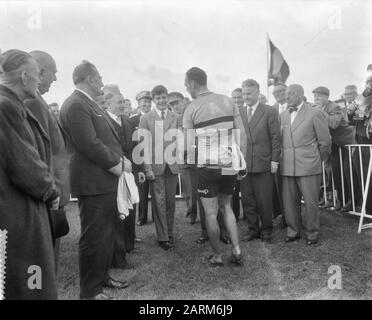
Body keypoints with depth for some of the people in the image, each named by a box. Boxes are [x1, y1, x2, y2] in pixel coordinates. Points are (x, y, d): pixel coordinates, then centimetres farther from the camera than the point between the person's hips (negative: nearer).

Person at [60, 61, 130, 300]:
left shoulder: (90, 104, 17)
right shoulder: (76, 105, -15)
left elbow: (108, 138, 18)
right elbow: (89, 144, -23)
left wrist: (122, 159, 3)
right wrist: (117, 164, -14)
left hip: (107, 181, 10)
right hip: (93, 183, -10)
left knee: (107, 234, 20)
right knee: (94, 237, 1)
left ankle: (102, 276, 36)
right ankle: (89, 291, 16)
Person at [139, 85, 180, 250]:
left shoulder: (175, 118, 9)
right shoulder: (146, 118, 1)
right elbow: (144, 144, -2)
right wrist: (147, 167, -8)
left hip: (172, 165, 2)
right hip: (155, 165, -2)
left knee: (170, 201, 9)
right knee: (159, 202, 1)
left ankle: (170, 233, 23)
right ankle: (162, 237, 11)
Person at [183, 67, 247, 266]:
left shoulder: (191, 109, -5)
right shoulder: (227, 101, 5)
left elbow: (189, 146, -9)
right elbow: (242, 136, 4)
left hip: (208, 166, -4)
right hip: (230, 164, 5)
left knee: (211, 212, 9)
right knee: (226, 206, 21)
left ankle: (217, 256, 19)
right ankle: (236, 251, 19)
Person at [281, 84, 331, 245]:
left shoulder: (314, 113, -1)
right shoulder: (283, 116, 12)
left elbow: (325, 141, 3)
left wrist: (317, 160, 8)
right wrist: (282, 158, 8)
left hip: (308, 166, -4)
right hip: (287, 167, 4)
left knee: (311, 202, 3)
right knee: (289, 202, 8)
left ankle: (312, 233, 20)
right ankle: (293, 231, 25)